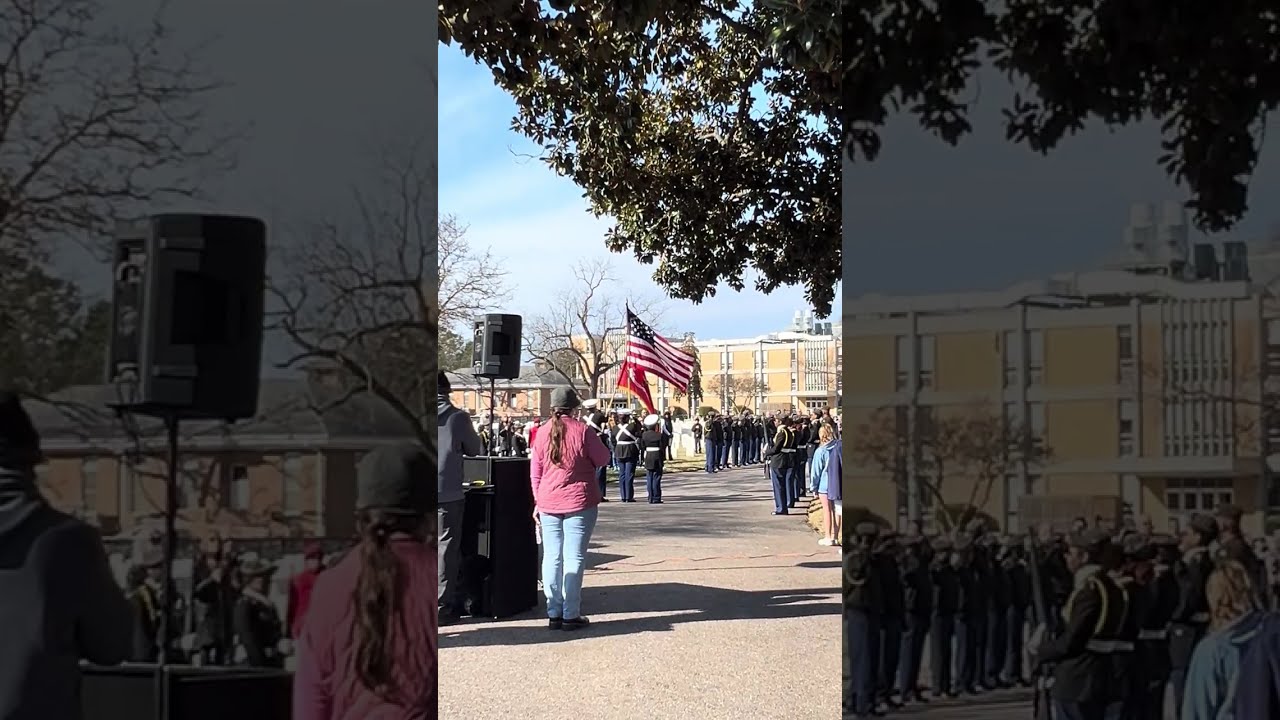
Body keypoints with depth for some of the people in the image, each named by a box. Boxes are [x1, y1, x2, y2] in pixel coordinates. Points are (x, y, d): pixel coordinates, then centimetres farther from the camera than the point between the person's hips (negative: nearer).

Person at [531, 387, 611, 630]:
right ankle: (570, 615, -2)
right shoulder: (582, 430, -10)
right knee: (574, 558, -1)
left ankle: (554, 614, 9)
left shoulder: (543, 432, 3)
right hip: (578, 503, -4)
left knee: (551, 557, 7)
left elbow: (535, 471, 8)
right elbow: (603, 459, -1)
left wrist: (538, 502, 17)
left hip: (549, 503, 4)